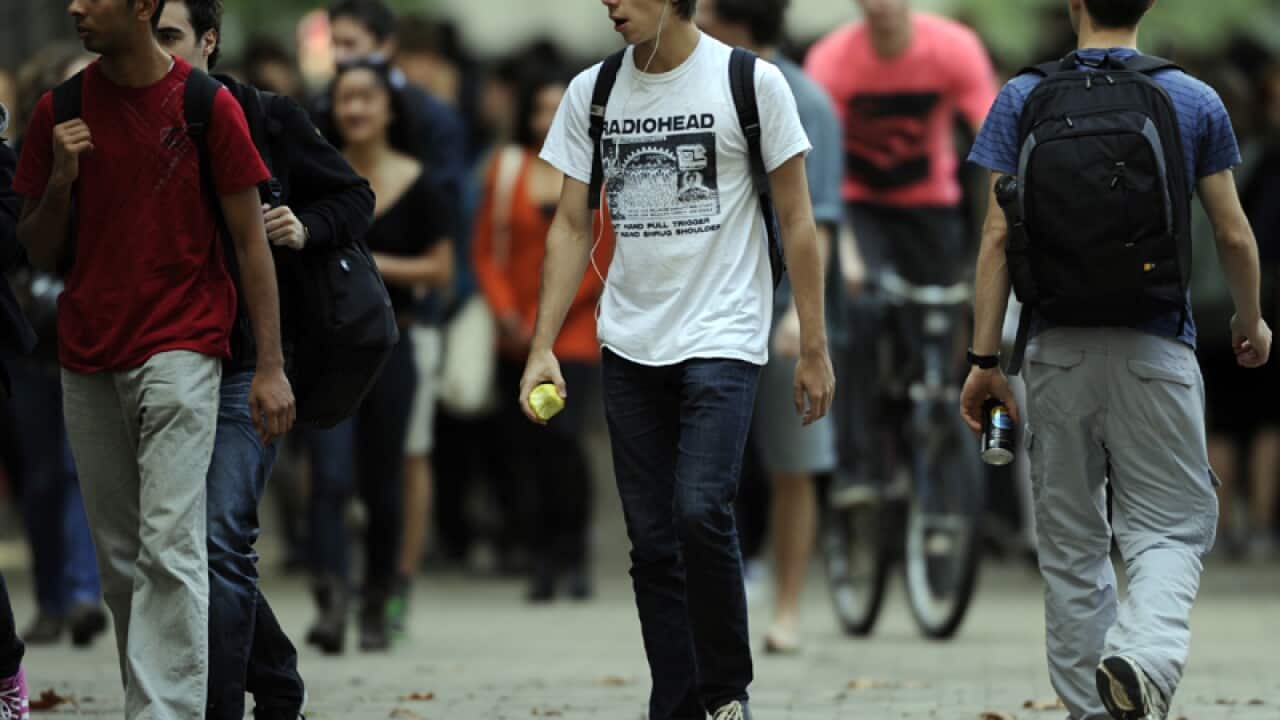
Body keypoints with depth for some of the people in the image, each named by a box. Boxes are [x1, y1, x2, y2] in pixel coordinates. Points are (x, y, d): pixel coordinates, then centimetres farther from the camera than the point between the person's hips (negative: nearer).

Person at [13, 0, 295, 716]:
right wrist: (60, 179, -9)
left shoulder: (208, 106, -4)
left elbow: (251, 240, 0)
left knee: (169, 549, -14)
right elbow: (40, 252, 12)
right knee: (120, 557, 7)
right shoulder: (60, 111, 7)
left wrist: (271, 367, -5)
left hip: (181, 348, -5)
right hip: (87, 360, 5)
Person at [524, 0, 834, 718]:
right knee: (653, 543, 4)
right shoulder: (592, 93, 6)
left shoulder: (750, 82, -5)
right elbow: (573, 228, 9)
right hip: (631, 346, 4)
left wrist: (814, 348, -2)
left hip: (723, 340, -4)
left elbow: (797, 219, -1)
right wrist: (543, 347, 1)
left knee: (701, 513, -19)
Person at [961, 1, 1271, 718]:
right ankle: (1144, 659, -25)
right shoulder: (1195, 101, 1)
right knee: (1172, 525, 2)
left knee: (1072, 541, 11)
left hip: (1058, 351, 1)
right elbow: (1235, 236, 4)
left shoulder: (1023, 100, 2)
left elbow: (998, 237, -3)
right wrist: (1251, 322, 22)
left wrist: (985, 357, 1)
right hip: (1156, 349, -1)